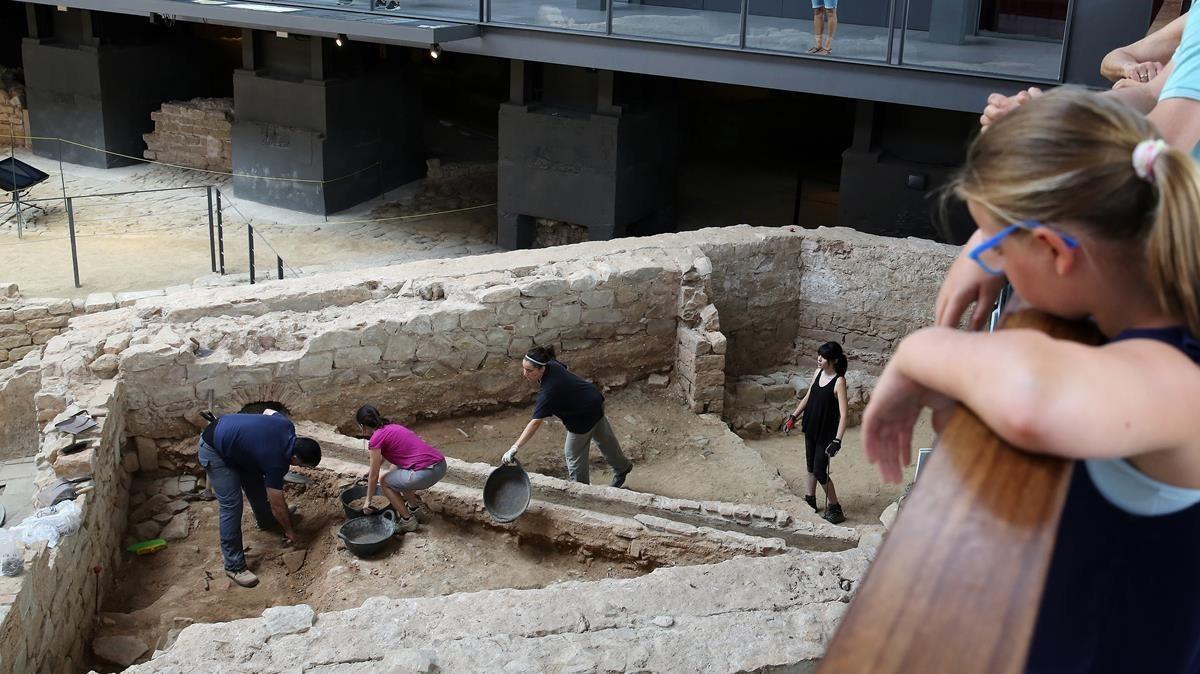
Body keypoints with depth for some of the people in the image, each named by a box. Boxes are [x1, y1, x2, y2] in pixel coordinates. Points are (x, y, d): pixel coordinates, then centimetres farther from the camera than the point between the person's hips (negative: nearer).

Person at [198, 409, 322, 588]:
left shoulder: (287, 426, -9)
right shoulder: (276, 461, -27)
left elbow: (268, 411, 15)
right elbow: (277, 505, -15)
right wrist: (289, 531, -1)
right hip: (214, 451, -9)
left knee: (257, 485, 21)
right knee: (232, 506, -12)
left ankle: (266, 522, 49)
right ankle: (234, 566, -5)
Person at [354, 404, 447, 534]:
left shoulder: (376, 439, -2)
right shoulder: (392, 427, 21)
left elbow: (374, 476, 5)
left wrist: (368, 502, 17)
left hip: (426, 473, -8)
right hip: (441, 466, 8)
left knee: (385, 482, 16)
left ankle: (407, 520, 15)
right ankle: (417, 507, 33)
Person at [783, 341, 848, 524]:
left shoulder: (839, 381, -22)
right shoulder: (818, 373, 0)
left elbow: (843, 414, -25)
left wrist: (837, 441, -31)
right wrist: (793, 416, 17)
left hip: (827, 433, -7)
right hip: (811, 429, 7)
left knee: (820, 472, -4)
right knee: (811, 467, 18)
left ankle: (835, 509, 11)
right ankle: (810, 501, 35)